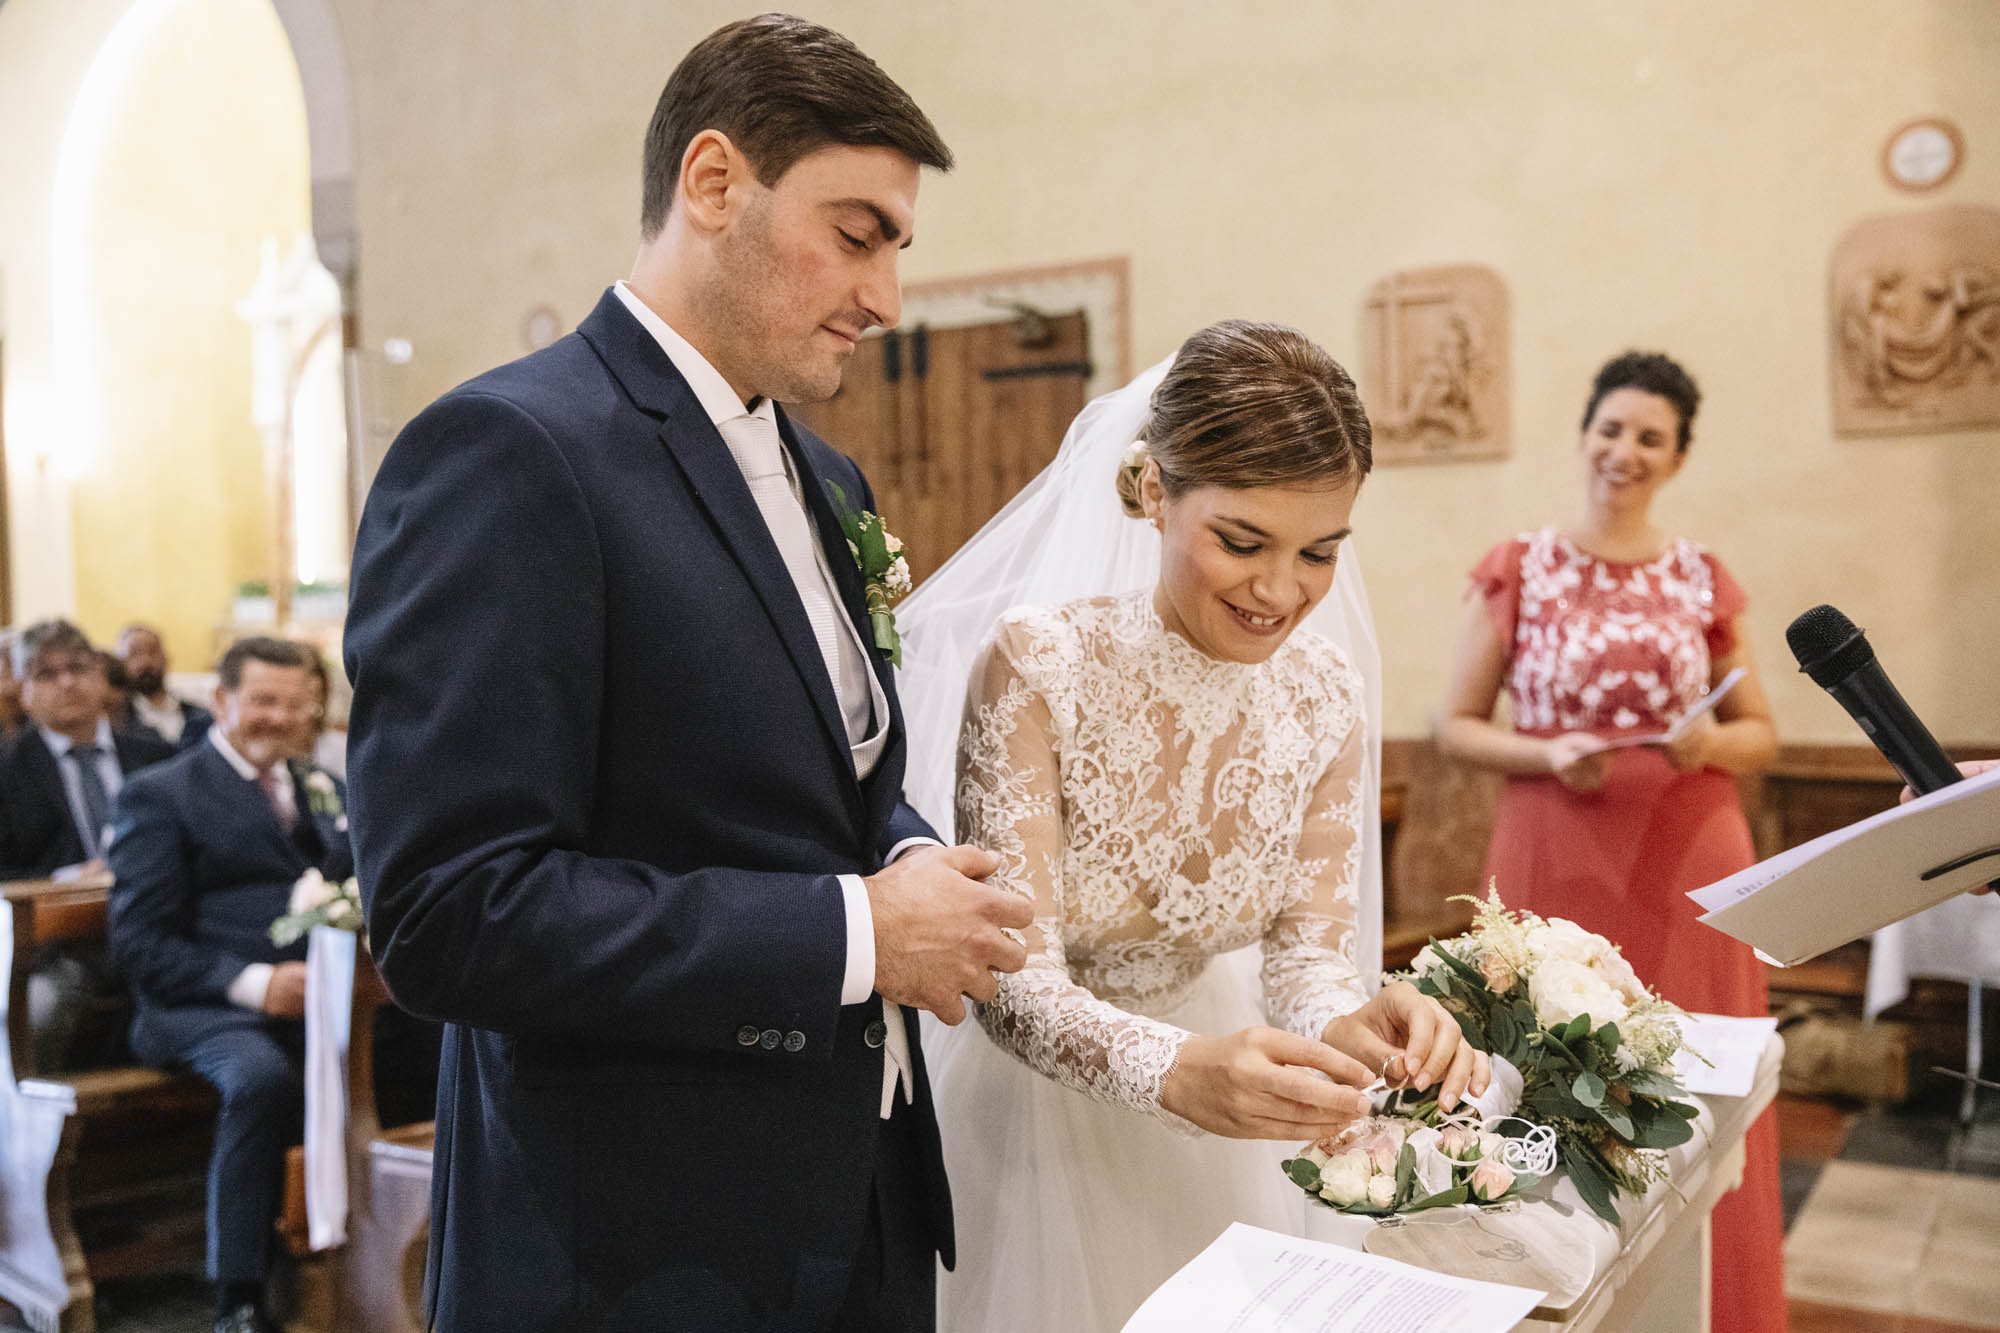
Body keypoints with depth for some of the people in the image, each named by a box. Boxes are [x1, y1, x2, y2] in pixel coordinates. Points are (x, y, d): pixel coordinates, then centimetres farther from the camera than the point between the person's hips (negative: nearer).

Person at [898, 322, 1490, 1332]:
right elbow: (1014, 981, -27)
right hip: (1046, 1104, -4)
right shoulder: (1037, 667, -24)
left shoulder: (1325, 700, -10)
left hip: (1215, 1136, 4)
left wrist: (1348, 1025, -32)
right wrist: (1177, 1070, -45)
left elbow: (1306, 949, -9)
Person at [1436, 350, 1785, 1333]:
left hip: (1688, 864, 2)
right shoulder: (1518, 570, 0)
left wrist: (1709, 744, -10)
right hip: (1558, 859, -2)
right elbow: (1457, 726, 1)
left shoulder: (1703, 578, 7)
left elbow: (1761, 734, 12)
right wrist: (1548, 753, -16)